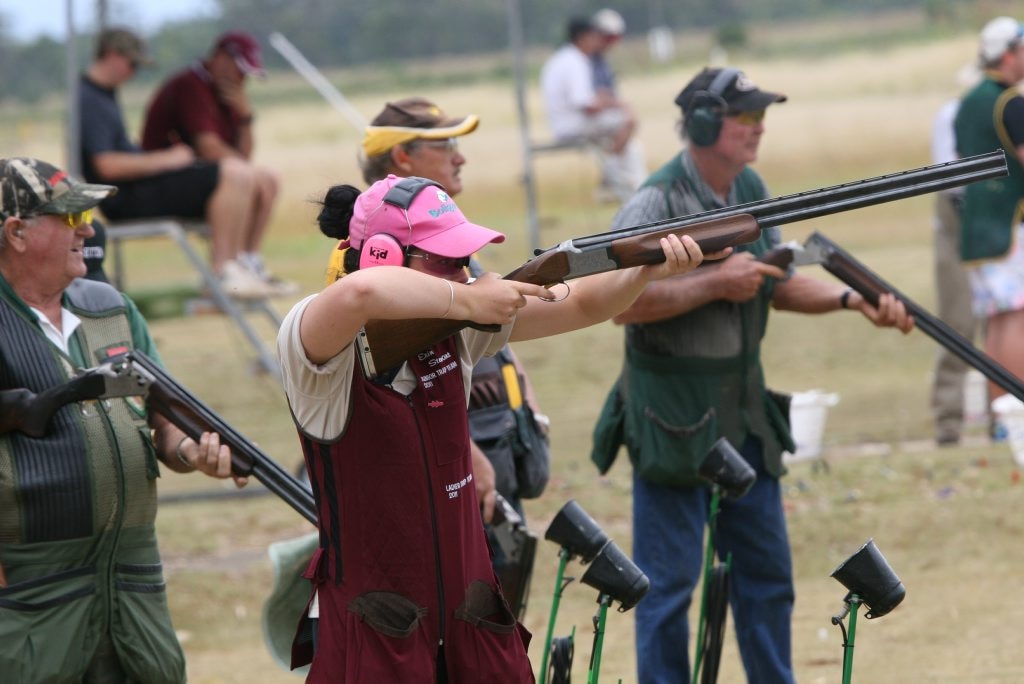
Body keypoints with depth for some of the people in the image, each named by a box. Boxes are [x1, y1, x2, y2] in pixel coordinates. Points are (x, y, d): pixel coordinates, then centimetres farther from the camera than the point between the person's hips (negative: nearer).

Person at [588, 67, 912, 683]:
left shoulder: (752, 191, 9)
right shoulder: (656, 203, -16)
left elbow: (778, 286, 16)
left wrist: (853, 300, 1)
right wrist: (715, 284, -24)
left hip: (744, 412, 8)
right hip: (673, 419, -8)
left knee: (767, 574, 13)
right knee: (668, 583, -1)